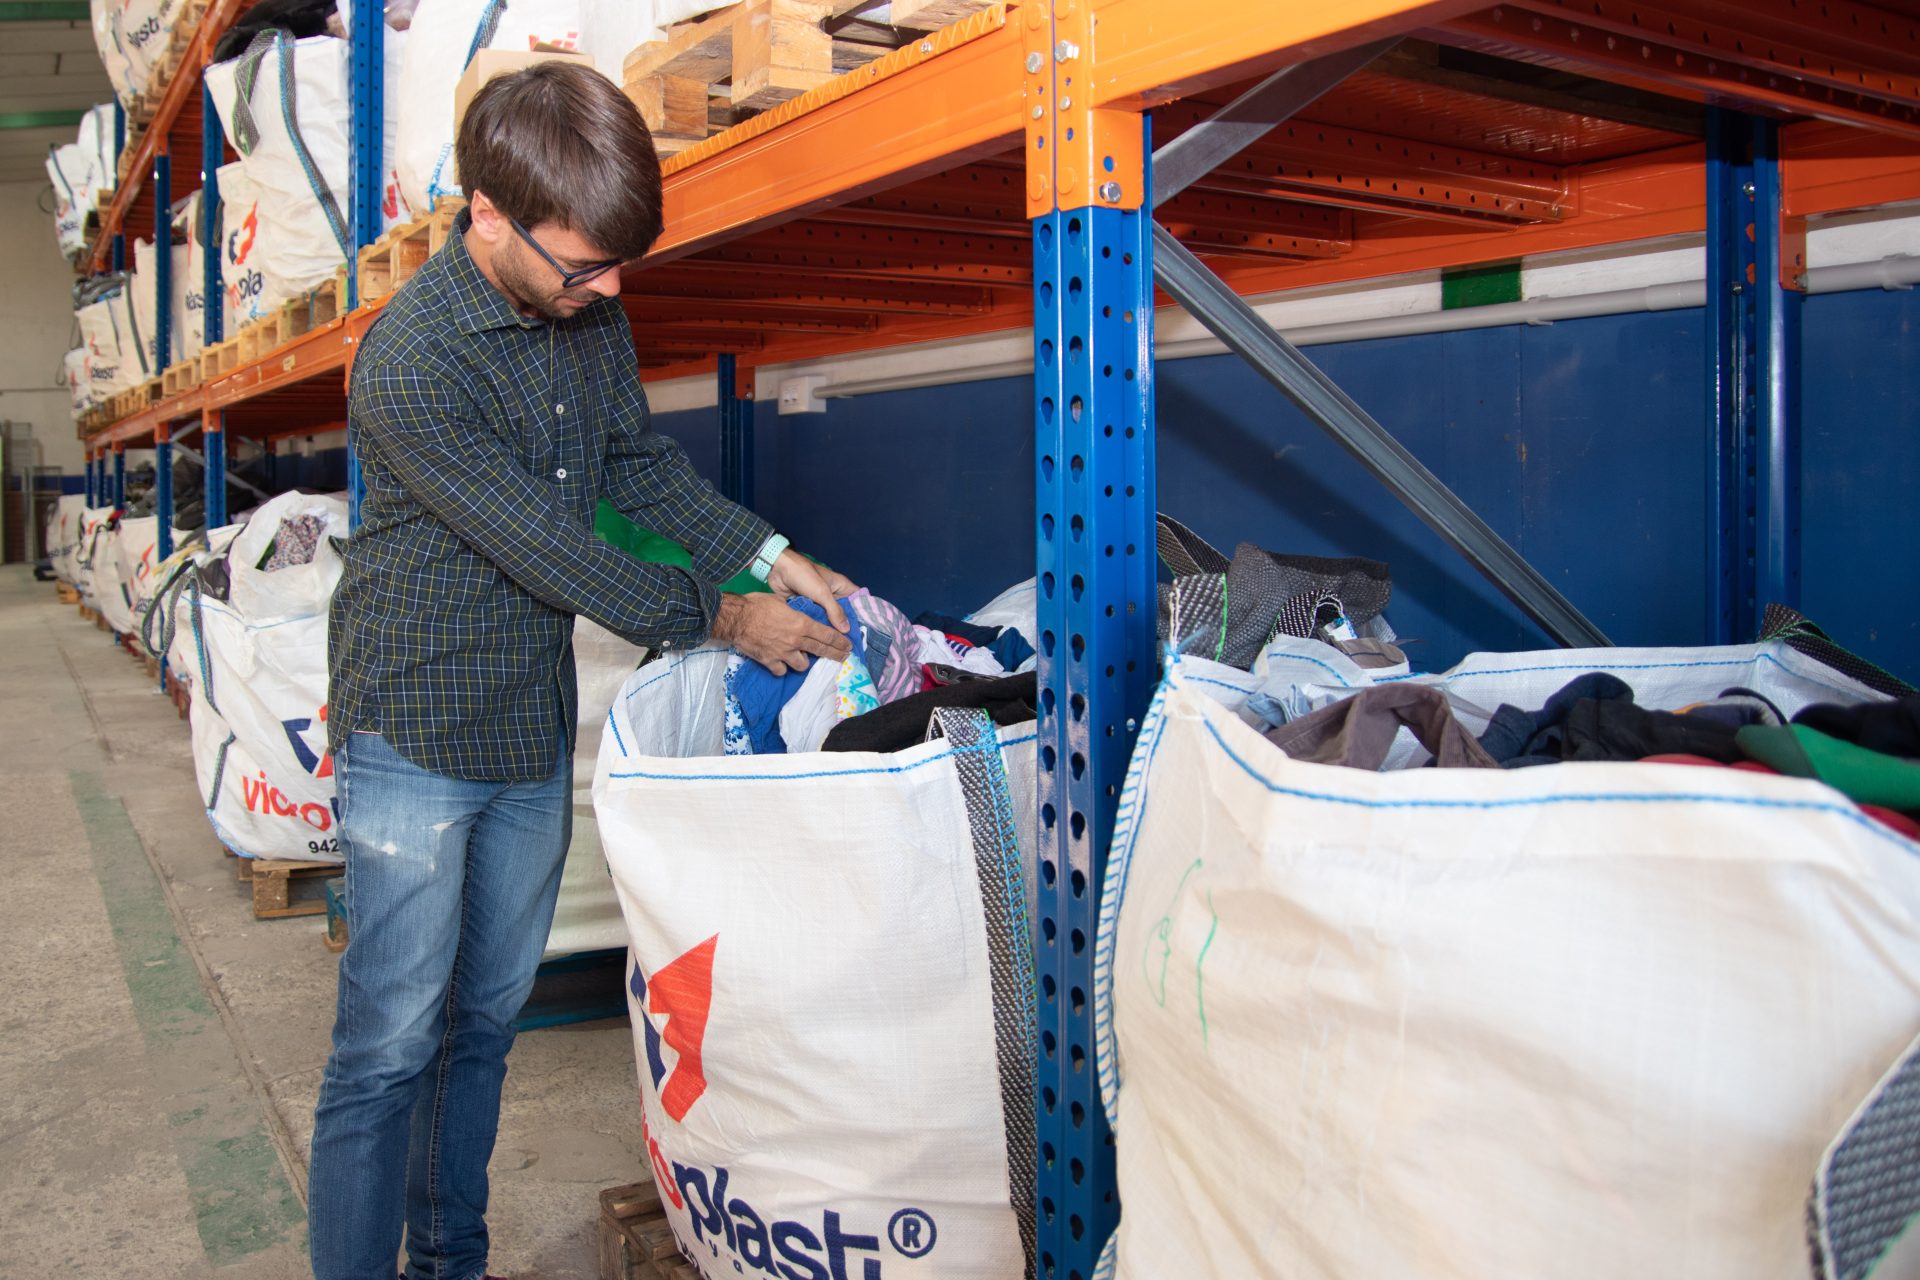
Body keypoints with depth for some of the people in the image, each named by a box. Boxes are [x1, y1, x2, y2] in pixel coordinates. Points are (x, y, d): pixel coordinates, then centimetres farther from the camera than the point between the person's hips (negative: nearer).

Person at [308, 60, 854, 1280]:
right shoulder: (410, 367, -23)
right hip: (418, 736, -7)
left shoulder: (591, 310, 0)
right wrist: (717, 618, -12)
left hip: (536, 726, 7)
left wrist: (771, 557, 0)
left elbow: (642, 461, 12)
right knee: (391, 1045, -1)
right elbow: (545, 547, -20)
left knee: (489, 1018, 16)